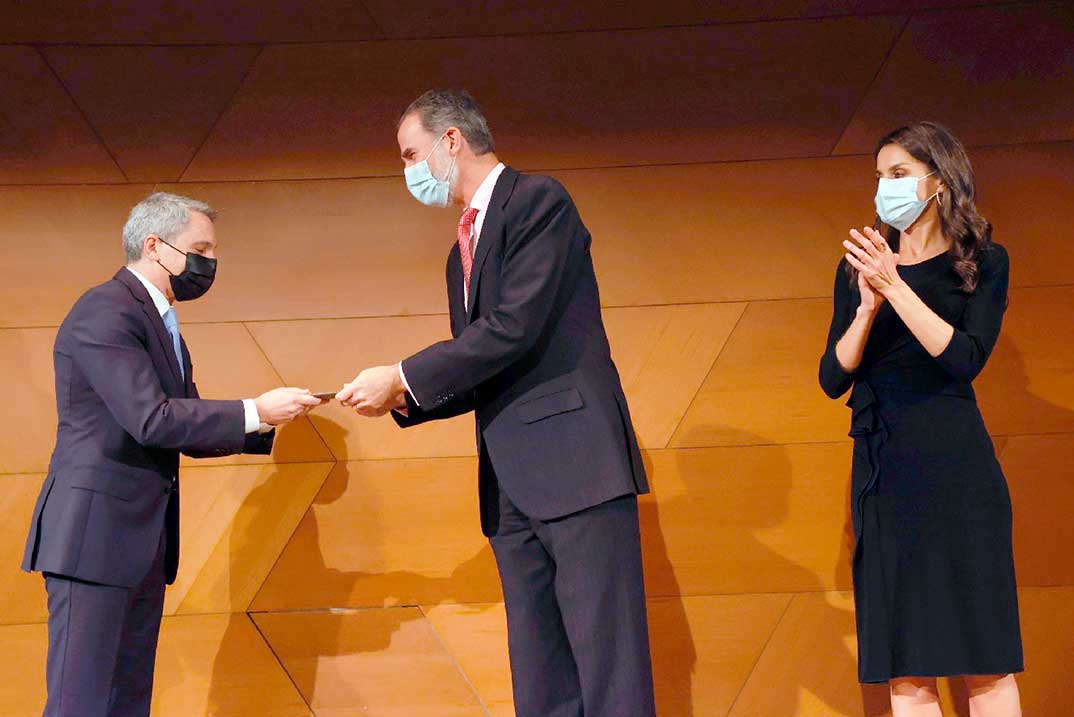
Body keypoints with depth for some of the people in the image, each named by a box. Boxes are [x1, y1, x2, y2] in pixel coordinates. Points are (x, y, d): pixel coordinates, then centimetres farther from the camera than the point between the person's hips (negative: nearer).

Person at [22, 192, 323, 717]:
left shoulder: (161, 323, 19)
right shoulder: (106, 312, -13)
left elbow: (186, 429, 18)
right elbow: (150, 419, -22)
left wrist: (266, 427, 4)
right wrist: (253, 411, -18)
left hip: (143, 537, 10)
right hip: (95, 531, -10)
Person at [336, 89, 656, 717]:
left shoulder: (539, 200, -3)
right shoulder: (464, 250, 23)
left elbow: (515, 327, -15)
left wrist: (403, 378, -10)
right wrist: (399, 399, 8)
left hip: (574, 459, -8)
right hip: (511, 484, 9)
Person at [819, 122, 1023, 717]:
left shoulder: (983, 262, 5)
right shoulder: (859, 267, 13)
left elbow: (965, 358, -10)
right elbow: (833, 379, 5)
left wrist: (897, 288, -16)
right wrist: (867, 308, -11)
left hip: (954, 465, -3)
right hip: (881, 467, 3)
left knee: (984, 661, -4)